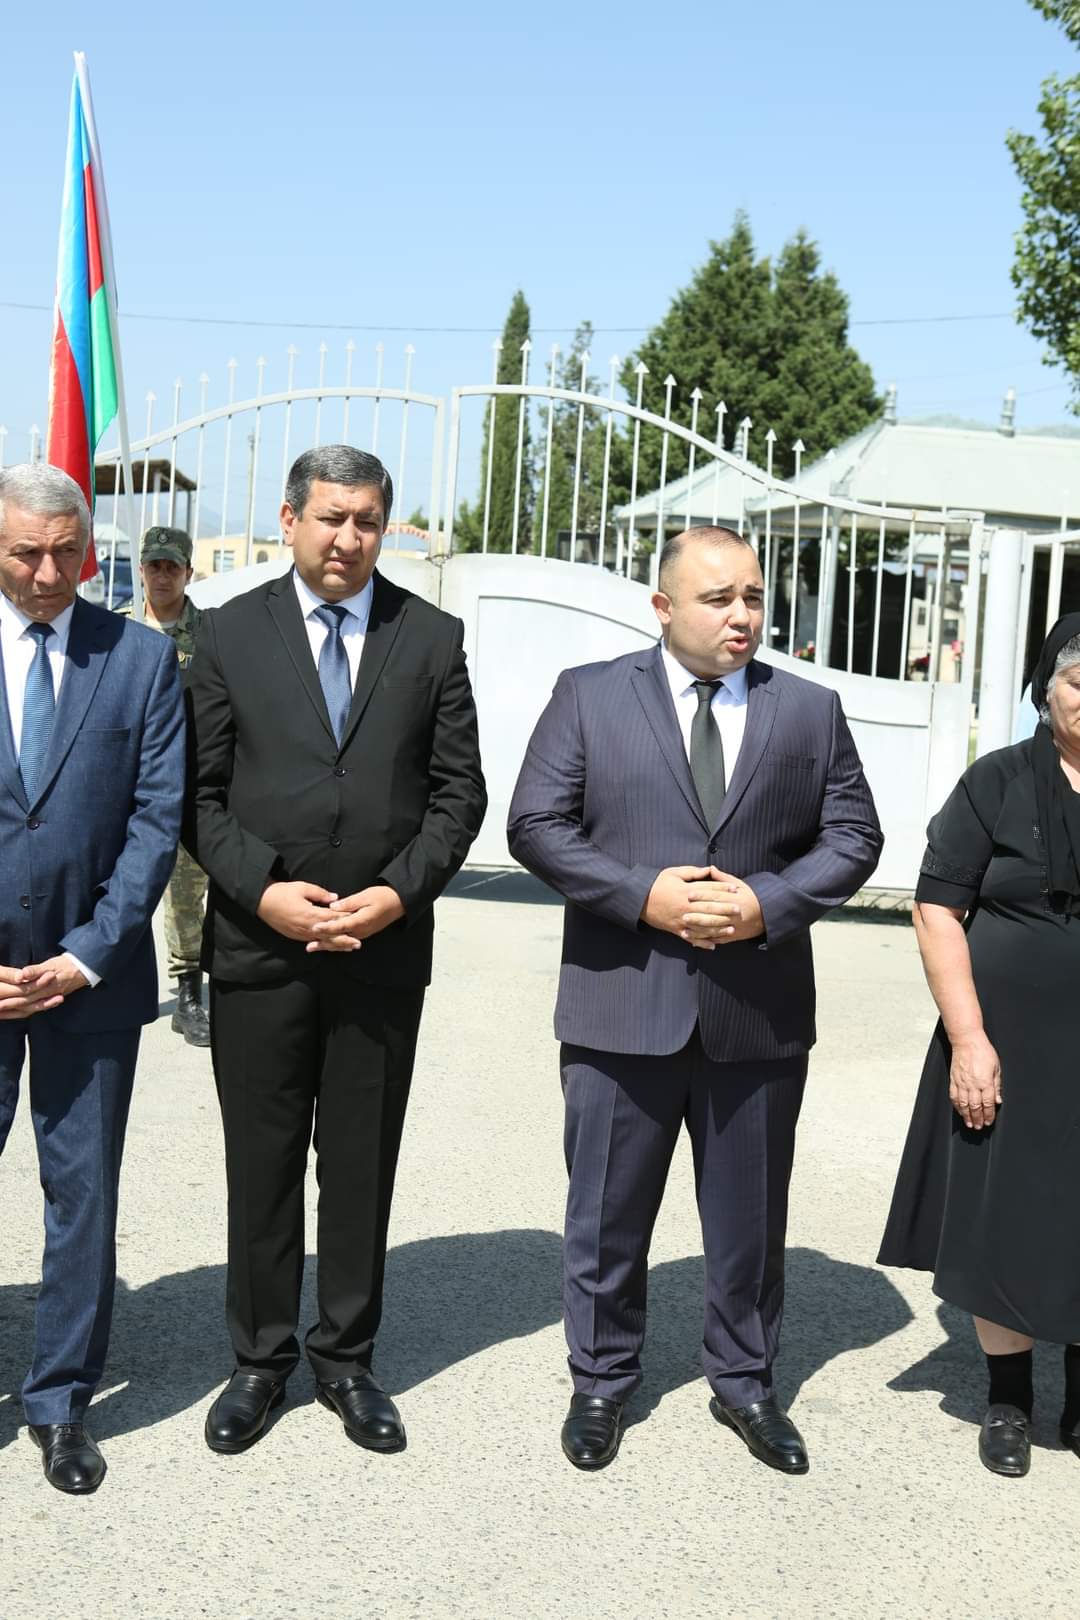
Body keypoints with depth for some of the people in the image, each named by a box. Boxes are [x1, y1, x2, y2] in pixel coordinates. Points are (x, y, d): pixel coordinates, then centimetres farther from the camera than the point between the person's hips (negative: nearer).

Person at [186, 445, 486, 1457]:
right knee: (261, 1165, 10)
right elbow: (202, 791, 0)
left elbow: (458, 791, 3)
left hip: (384, 947, 1)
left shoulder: (432, 638, 3)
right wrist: (260, 889, -13)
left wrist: (400, 891, -11)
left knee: (362, 1167, 11)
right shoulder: (230, 632, 2)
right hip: (257, 946, 0)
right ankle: (260, 1359, 26)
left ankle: (346, 1360, 26)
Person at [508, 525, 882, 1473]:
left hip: (760, 1012, 2)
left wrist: (767, 903, -14)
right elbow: (536, 826, -4)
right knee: (609, 1213, 11)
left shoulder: (811, 710, 5)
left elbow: (852, 836, 3)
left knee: (751, 1216, 14)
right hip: (624, 1005, -1)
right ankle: (602, 1379, 30)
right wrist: (643, 895, -16)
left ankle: (745, 1382, 32)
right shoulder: (590, 696, 0)